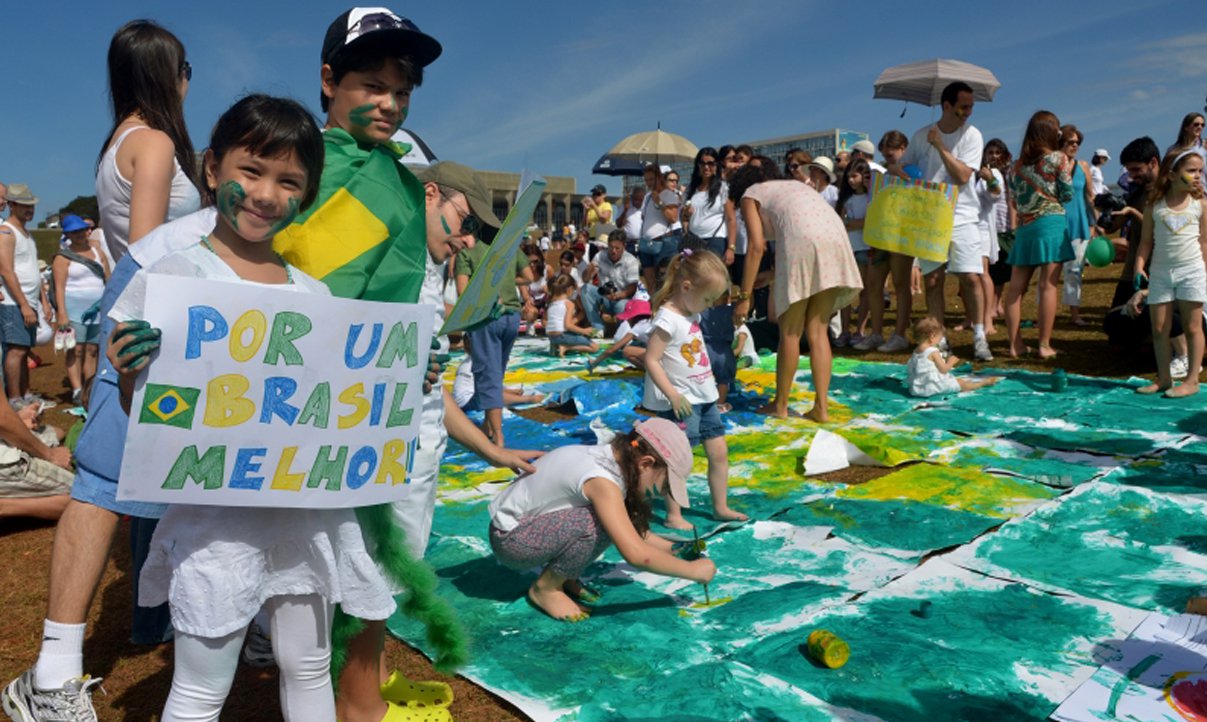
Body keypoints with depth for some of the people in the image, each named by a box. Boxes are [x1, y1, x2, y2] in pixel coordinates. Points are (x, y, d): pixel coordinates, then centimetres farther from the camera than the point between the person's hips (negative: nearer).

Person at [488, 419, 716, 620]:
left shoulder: (611, 459, -2)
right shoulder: (601, 480, -28)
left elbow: (632, 531, 11)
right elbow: (636, 554, -35)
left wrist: (672, 548, 0)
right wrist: (693, 570, -23)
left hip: (533, 523, 9)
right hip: (510, 539, -9)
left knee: (615, 525, -6)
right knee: (597, 524, -27)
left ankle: (563, 577, 9)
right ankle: (545, 588, -6)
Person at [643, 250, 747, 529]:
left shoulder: (692, 314, 10)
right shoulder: (667, 319, -19)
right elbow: (651, 360, -21)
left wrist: (710, 383, 18)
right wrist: (673, 395, -23)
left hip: (704, 397, 9)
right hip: (682, 402, -9)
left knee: (719, 452, 12)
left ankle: (721, 507, 24)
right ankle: (673, 515, 9)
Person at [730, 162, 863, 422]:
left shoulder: (750, 195, 17)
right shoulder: (794, 185, 35)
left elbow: (756, 247, 2)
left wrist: (744, 296, 2)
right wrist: (771, 277, 37)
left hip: (802, 240, -6)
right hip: (835, 237, 6)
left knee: (790, 332, 6)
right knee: (817, 331, 11)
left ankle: (780, 405, 15)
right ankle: (821, 407, 11)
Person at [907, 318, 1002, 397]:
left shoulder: (916, 352, 6)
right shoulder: (933, 352, -18)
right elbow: (943, 369, -15)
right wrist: (951, 362, 5)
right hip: (933, 385, -9)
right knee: (961, 384, 6)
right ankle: (985, 382, 19)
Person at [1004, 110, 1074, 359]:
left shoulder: (1018, 163, 10)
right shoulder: (1058, 158, -2)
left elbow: (1015, 198, 12)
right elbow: (1067, 195, 1)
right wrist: (1068, 172, 15)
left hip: (1024, 226, 4)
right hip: (1050, 224, -4)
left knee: (1016, 287, 4)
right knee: (1048, 286, -3)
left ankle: (1015, 344, 4)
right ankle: (1044, 345, -3)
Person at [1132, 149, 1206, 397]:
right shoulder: (1154, 206, 1)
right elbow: (1146, 241, 4)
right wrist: (1139, 267, -8)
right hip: (1160, 272, 1)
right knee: (1159, 327, 4)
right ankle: (1163, 378, 15)